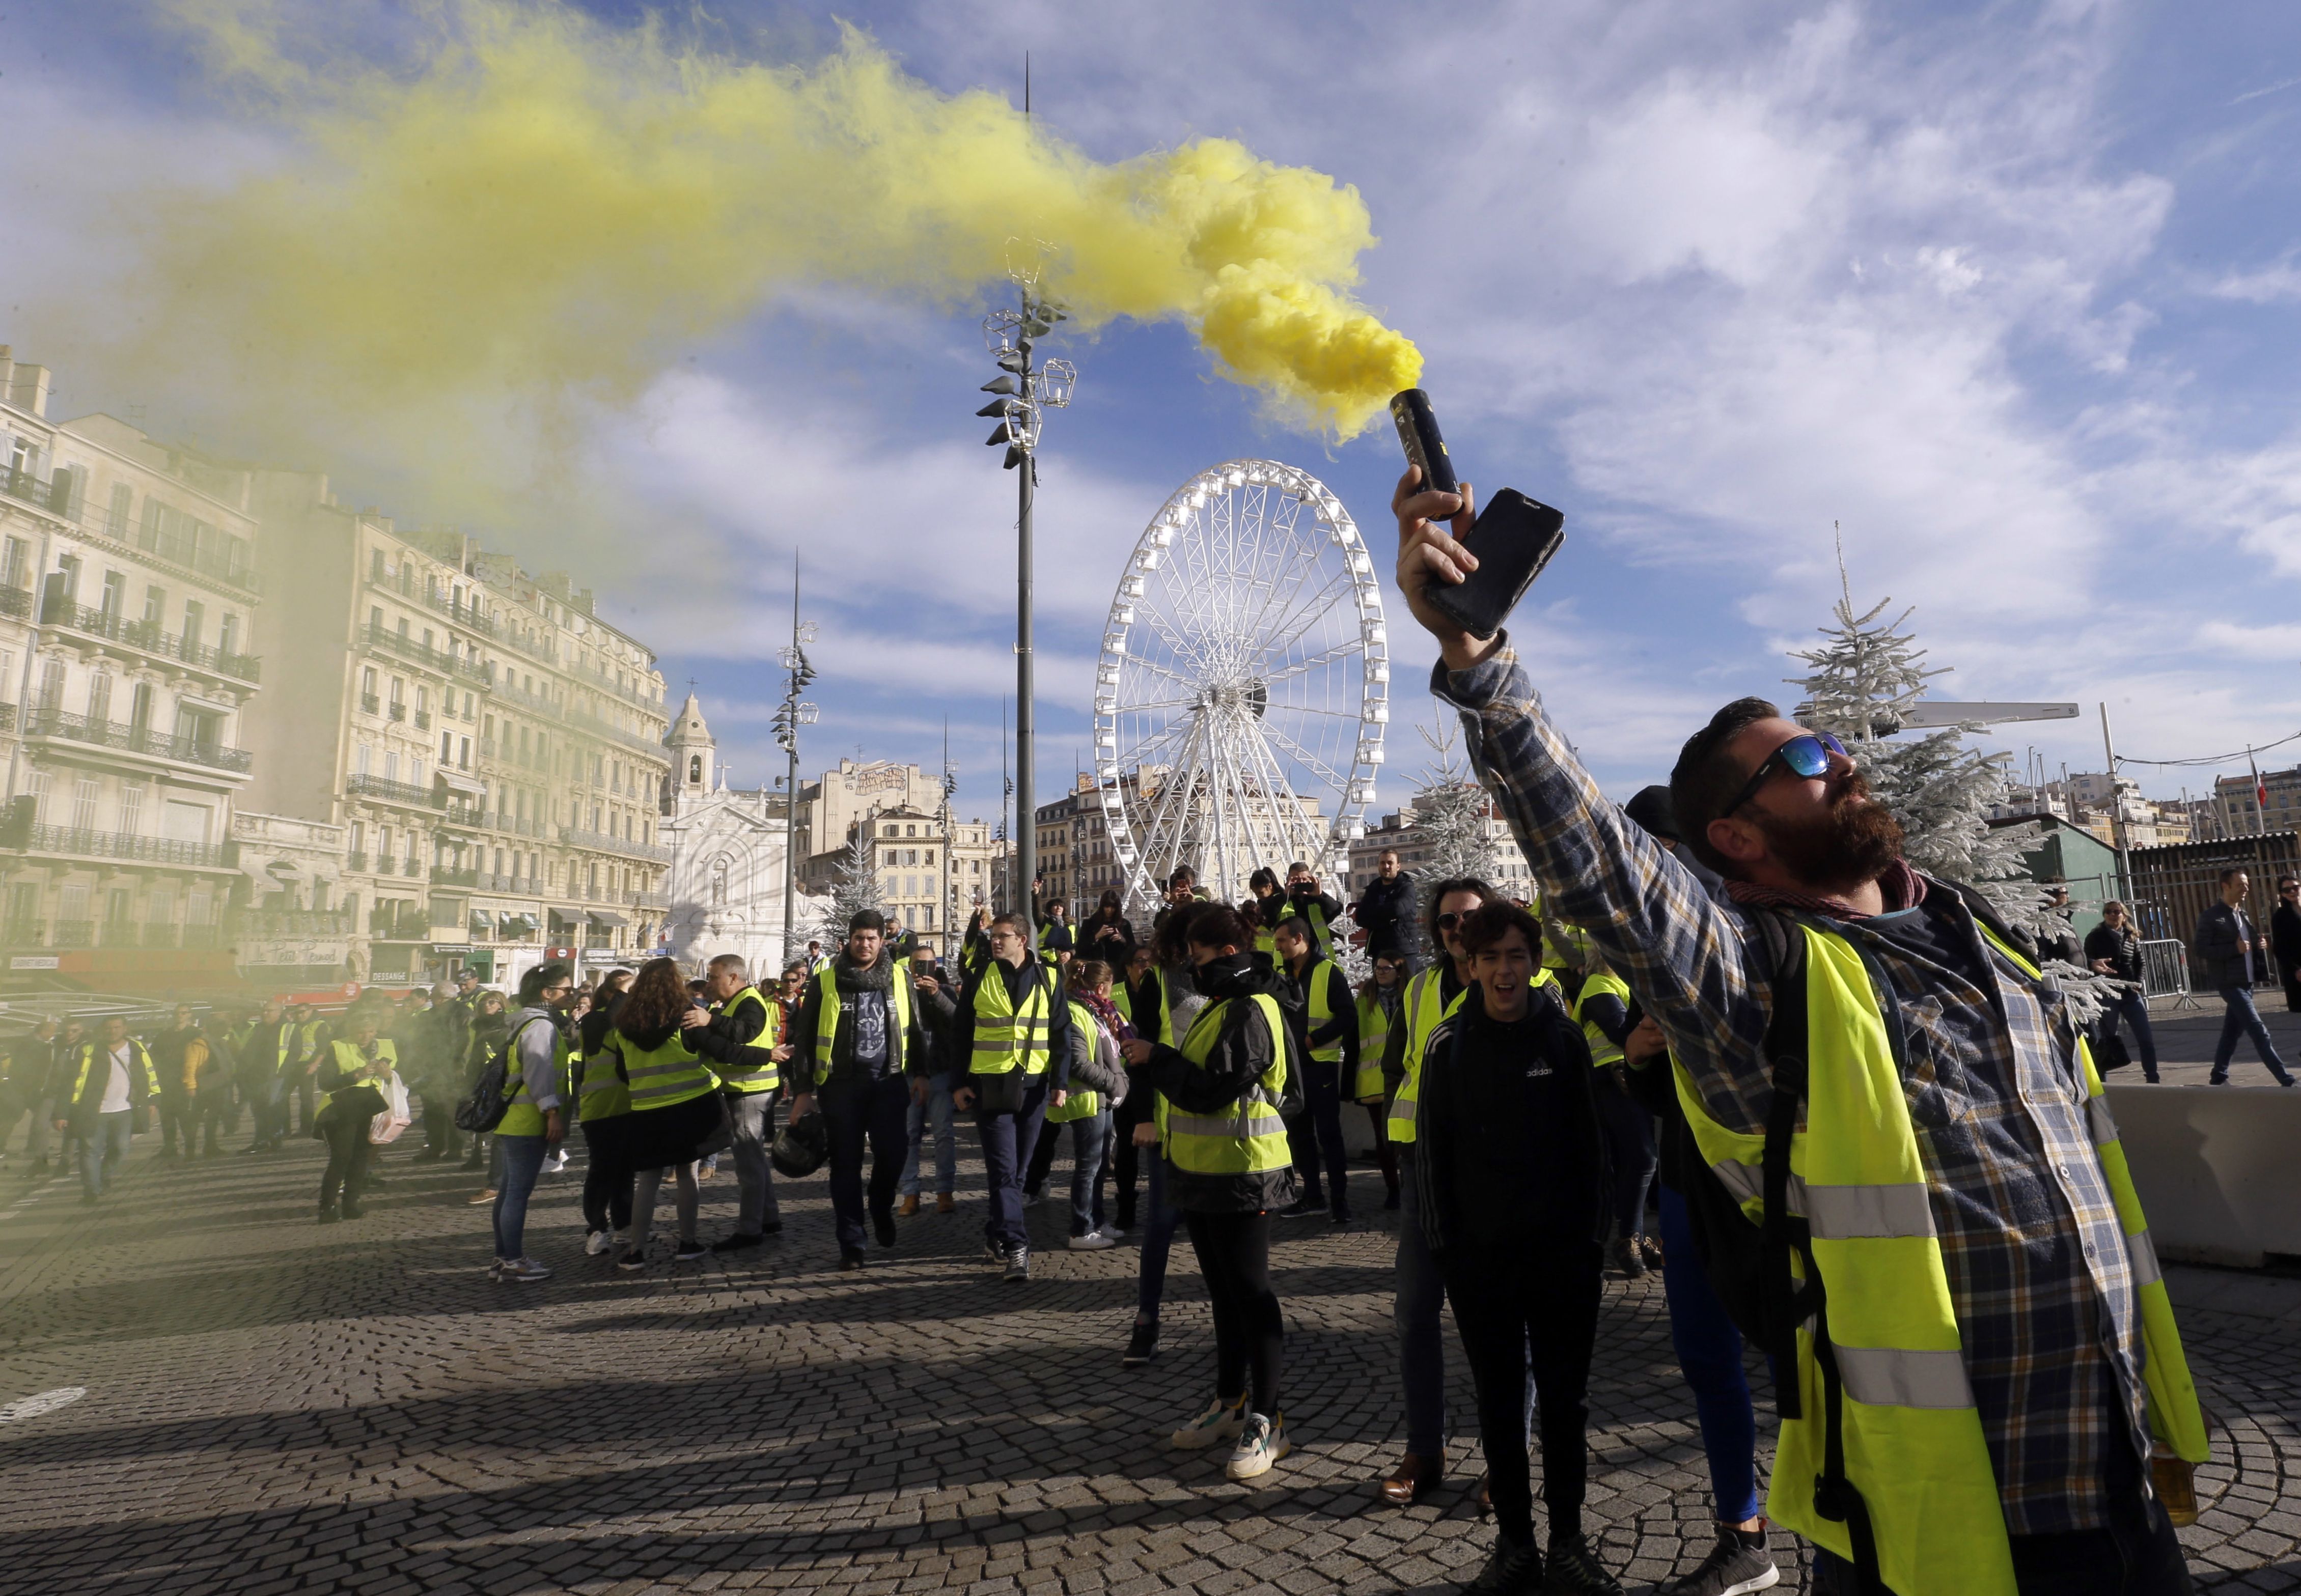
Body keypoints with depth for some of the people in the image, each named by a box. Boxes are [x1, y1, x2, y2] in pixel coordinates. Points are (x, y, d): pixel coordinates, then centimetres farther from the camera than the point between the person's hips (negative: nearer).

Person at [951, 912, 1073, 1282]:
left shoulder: (1047, 979, 4)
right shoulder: (980, 980, 2)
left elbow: (1061, 1033, 5)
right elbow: (960, 1034, 5)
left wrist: (1060, 1081, -2)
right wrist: (957, 1084, 0)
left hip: (1033, 1086, 2)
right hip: (990, 1085, -2)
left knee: (1018, 1169, 10)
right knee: (1003, 1170, -7)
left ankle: (995, 1237, 26)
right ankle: (1016, 1246, -7)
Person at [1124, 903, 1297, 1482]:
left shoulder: (1250, 1012, -18)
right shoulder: (1223, 1006, 14)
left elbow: (1210, 1090, -24)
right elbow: (1193, 1078, 15)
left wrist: (1155, 1059, -14)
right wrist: (1154, 1059, 2)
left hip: (1241, 1177, -10)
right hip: (1206, 1173, 10)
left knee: (1250, 1292, -2)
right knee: (1224, 1290, 18)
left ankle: (1266, 1420, 8)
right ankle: (1231, 1401, 30)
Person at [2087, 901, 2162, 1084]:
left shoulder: (2132, 938, 10)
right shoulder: (2095, 937, -1)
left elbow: (2139, 963, 17)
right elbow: (2086, 962, -8)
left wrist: (2138, 984, 1)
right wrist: (2094, 965, -31)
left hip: (2131, 993, 4)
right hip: (2107, 994, -4)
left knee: (2146, 1037, 1)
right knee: (2107, 1040, 0)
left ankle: (2153, 1079, 11)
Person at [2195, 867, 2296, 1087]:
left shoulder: (2244, 915, 17)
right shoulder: (2210, 917, -10)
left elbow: (2249, 944, 27)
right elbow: (2202, 951, -14)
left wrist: (2260, 944, 5)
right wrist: (2235, 948, -23)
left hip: (2246, 982, 8)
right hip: (2230, 982, -8)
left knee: (2232, 1031, 11)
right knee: (2258, 1030, -11)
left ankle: (2218, 1077, 19)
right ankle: (2286, 1080, -10)